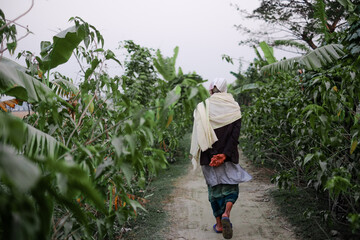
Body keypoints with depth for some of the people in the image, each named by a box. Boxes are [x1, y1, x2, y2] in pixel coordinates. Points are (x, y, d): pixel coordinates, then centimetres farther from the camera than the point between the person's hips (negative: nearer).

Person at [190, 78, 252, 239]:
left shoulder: (202, 108, -3)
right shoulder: (234, 108, -2)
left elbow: (199, 134, -7)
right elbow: (235, 134, -11)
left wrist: (210, 155, -6)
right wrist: (224, 154, -15)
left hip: (208, 156, 0)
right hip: (228, 156, 0)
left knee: (214, 187, 14)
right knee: (231, 186, 15)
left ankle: (219, 224, 19)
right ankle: (226, 213, -11)